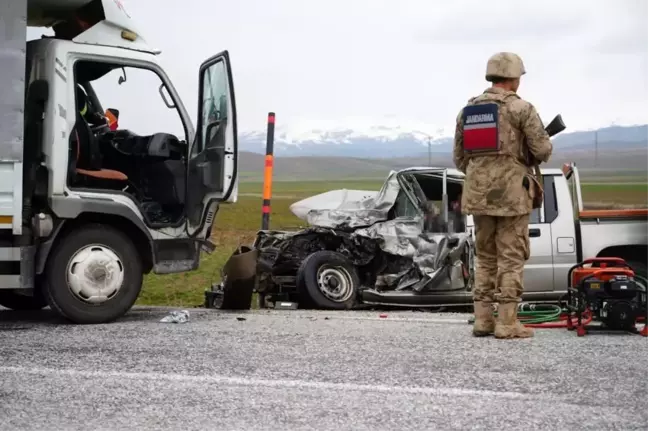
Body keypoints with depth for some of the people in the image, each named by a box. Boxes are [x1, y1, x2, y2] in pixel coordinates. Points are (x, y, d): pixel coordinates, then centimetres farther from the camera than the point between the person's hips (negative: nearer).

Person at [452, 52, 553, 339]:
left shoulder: (467, 110, 10)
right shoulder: (521, 108, -8)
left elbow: (459, 157, 12)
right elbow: (542, 150, -9)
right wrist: (530, 156, 13)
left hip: (479, 194, 6)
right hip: (512, 193, -5)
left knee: (485, 257, 13)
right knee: (511, 258, -1)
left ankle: (483, 320, 11)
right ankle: (507, 323, -2)